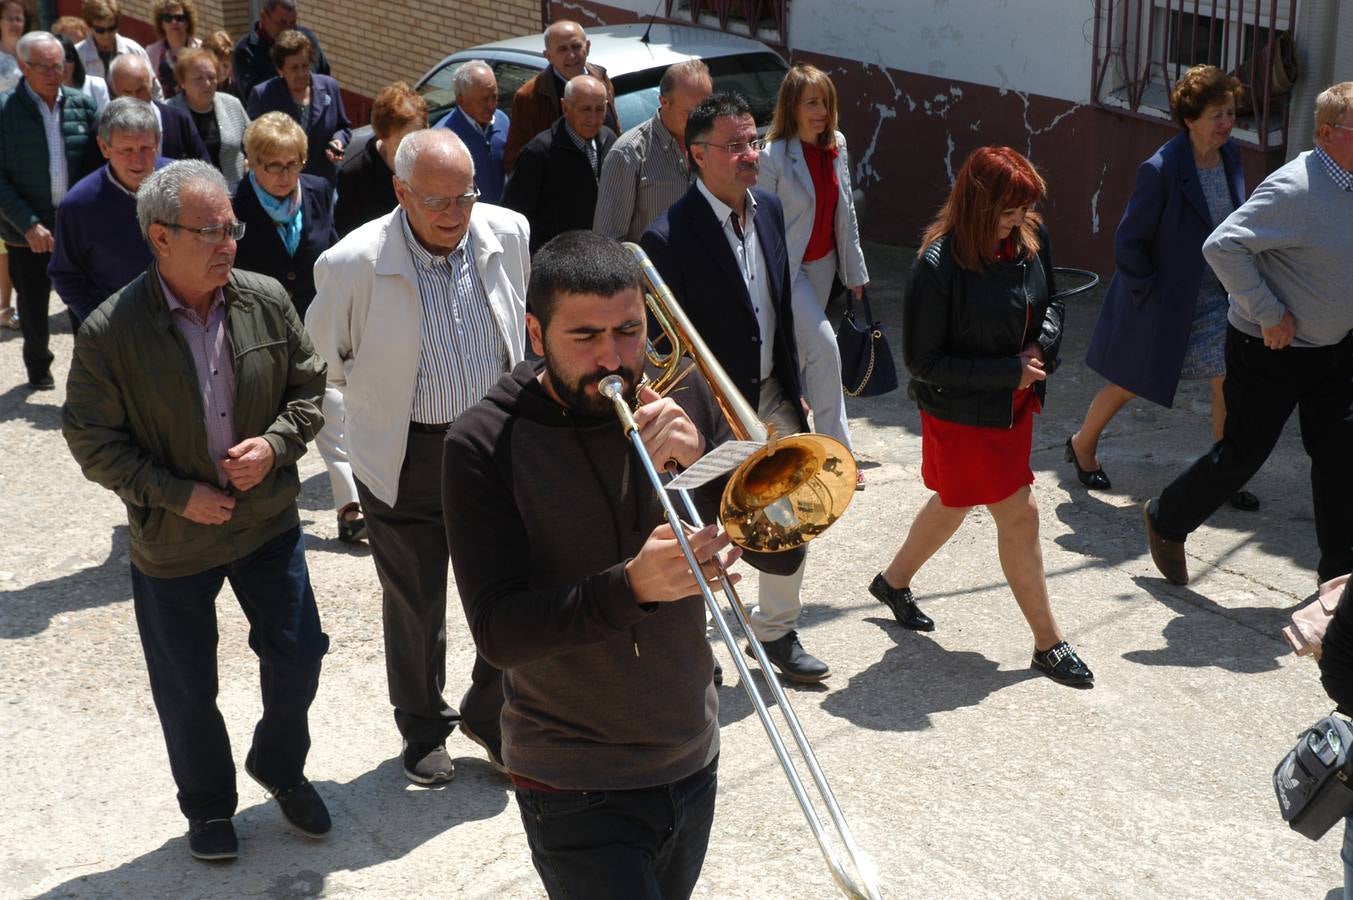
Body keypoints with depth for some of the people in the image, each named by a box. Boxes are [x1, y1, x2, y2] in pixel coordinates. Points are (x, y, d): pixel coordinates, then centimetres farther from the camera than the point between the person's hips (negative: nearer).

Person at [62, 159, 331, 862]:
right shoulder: (111, 331, -18)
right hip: (172, 540, -3)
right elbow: (92, 440, -11)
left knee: (297, 658, 14)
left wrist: (276, 442, -14)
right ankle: (208, 806, 39)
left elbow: (309, 386, 4)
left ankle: (279, 768, 43)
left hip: (269, 521, 3)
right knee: (188, 691, 13)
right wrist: (174, 494, -17)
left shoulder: (267, 301, -9)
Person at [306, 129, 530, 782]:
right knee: (414, 603, 12)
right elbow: (324, 359, 0)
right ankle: (423, 729, 36)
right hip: (404, 458, -2)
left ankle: (490, 711, 33)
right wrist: (378, 398, 3)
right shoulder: (354, 263, -18)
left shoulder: (508, 235, -8)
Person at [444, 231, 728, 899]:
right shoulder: (484, 444, -16)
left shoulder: (679, 398, -5)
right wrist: (632, 586, -36)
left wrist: (699, 462, -24)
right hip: (578, 789, -4)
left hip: (692, 762, 5)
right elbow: (499, 633, -21)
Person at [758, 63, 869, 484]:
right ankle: (838, 449, -7)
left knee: (800, 348, 18)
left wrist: (855, 271, 13)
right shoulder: (773, 156, -19)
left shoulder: (836, 149, 2)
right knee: (823, 345, -15)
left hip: (823, 263, 7)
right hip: (786, 267, -7)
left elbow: (845, 213, 10)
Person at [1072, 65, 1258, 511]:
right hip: (1162, 300, -6)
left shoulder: (1231, 155, -3)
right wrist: (1150, 292, -15)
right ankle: (1083, 444, 38)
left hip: (1214, 296, 6)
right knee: (1129, 384, 12)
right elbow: (1128, 241, -19)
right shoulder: (1162, 171, -25)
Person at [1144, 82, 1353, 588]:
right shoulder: (1294, 189, -25)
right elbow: (1222, 247, -29)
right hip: (1273, 351, -7)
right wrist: (1268, 313, -25)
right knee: (1243, 453, 4)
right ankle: (1166, 522, 27)